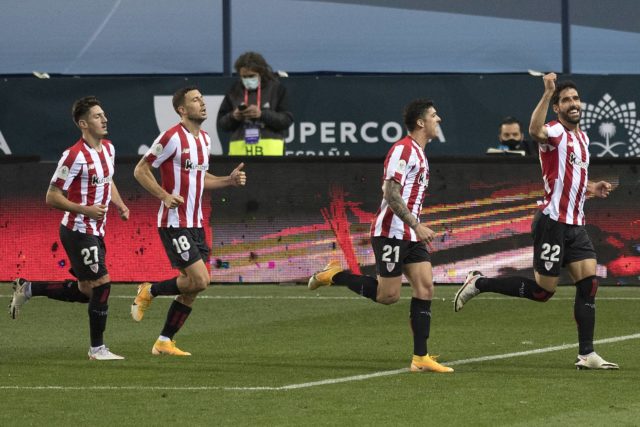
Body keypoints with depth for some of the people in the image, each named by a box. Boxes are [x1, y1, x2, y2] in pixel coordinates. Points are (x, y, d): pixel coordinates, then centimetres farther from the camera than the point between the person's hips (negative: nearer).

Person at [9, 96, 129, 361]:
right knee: (101, 284, -9)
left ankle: (27, 289, 27)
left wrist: (120, 205, 9)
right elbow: (52, 197, -17)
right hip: (78, 232, -9)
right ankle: (97, 349, 2)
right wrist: (86, 210, -24)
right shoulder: (75, 156, -19)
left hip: (95, 232, 9)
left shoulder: (108, 148, 8)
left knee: (85, 292, 13)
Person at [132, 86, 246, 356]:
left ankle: (164, 342, 15)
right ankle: (149, 292, 7)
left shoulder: (204, 139, 12)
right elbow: (140, 170, -9)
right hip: (174, 223, -8)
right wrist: (165, 195, -19)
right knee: (200, 280, -16)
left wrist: (230, 180, 9)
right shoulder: (172, 138, -13)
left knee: (191, 288, 5)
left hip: (195, 223, 8)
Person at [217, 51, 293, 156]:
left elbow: (287, 119, -2)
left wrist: (262, 114, -15)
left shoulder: (276, 88, 3)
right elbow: (221, 122, 14)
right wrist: (233, 117, -8)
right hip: (240, 150, 2)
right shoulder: (234, 91, 11)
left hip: (269, 151, -2)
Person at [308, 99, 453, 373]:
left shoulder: (418, 154, 17)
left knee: (425, 287, -2)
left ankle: (420, 358, -2)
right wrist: (417, 225, -24)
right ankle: (335, 275, 11)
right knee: (388, 295, -7)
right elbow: (391, 193, -22)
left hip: (410, 236, 9)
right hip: (391, 234, -9)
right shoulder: (403, 150, -14)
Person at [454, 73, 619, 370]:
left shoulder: (582, 137, 17)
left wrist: (593, 188, 12)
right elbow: (535, 130, -37)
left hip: (576, 224, 8)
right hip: (553, 221, -8)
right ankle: (479, 283, 13)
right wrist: (547, 94, -43)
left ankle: (586, 354, 1)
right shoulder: (555, 132, -11)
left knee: (589, 283, -2)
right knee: (543, 290, -4)